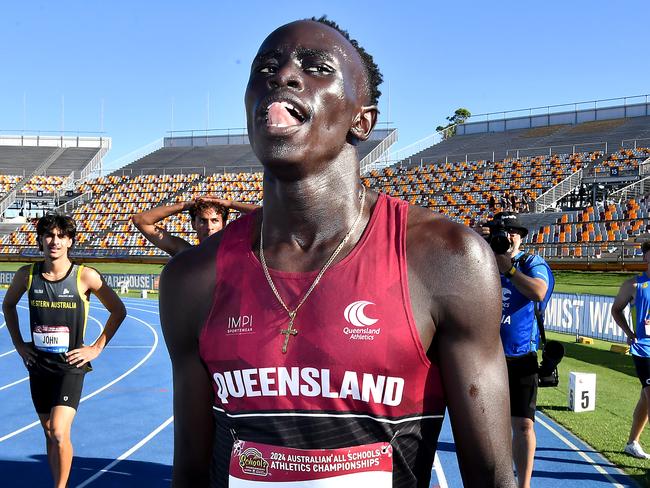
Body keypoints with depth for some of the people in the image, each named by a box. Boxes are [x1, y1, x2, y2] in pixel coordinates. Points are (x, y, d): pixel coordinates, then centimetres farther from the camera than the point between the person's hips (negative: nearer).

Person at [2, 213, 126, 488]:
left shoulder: (85, 277, -12)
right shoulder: (27, 275, -3)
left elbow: (118, 311, -2)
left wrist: (97, 348, -5)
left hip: (71, 366, -4)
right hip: (39, 365, 4)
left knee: (59, 433, -16)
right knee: (49, 433, 13)